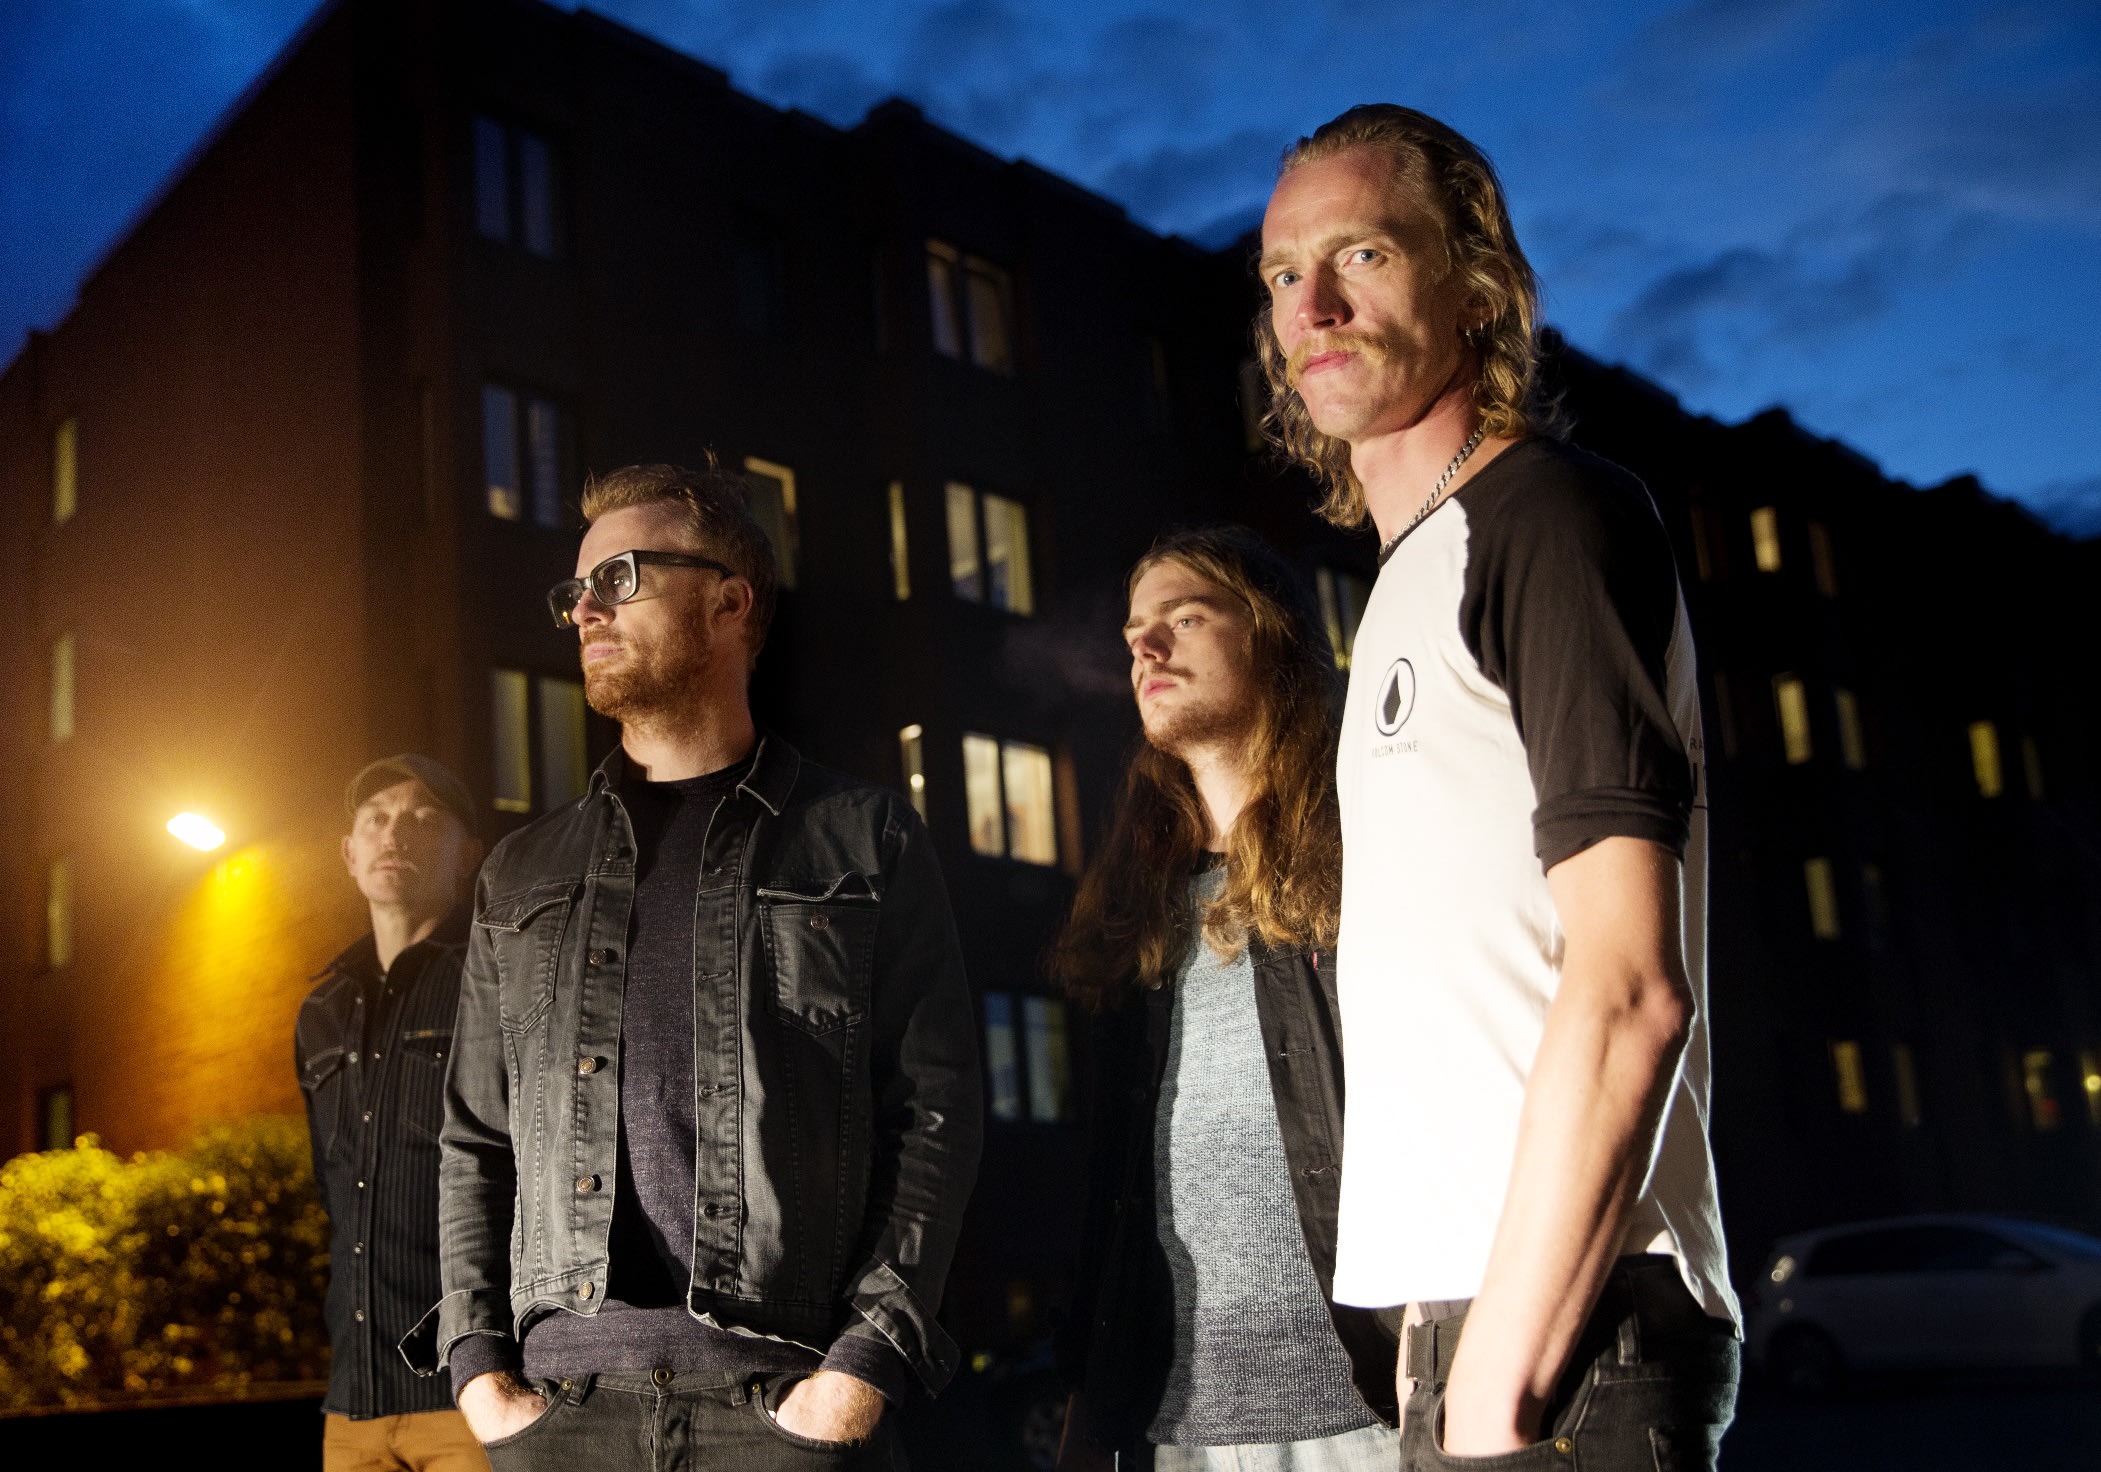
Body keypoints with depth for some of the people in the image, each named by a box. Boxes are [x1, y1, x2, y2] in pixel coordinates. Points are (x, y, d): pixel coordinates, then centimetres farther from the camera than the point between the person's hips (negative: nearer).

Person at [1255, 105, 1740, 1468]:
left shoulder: (1551, 512, -7)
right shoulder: (1411, 583, 19)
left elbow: (1631, 987, -18)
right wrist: (1444, 1355, 14)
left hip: (1558, 1325, -8)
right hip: (1467, 1315, 9)